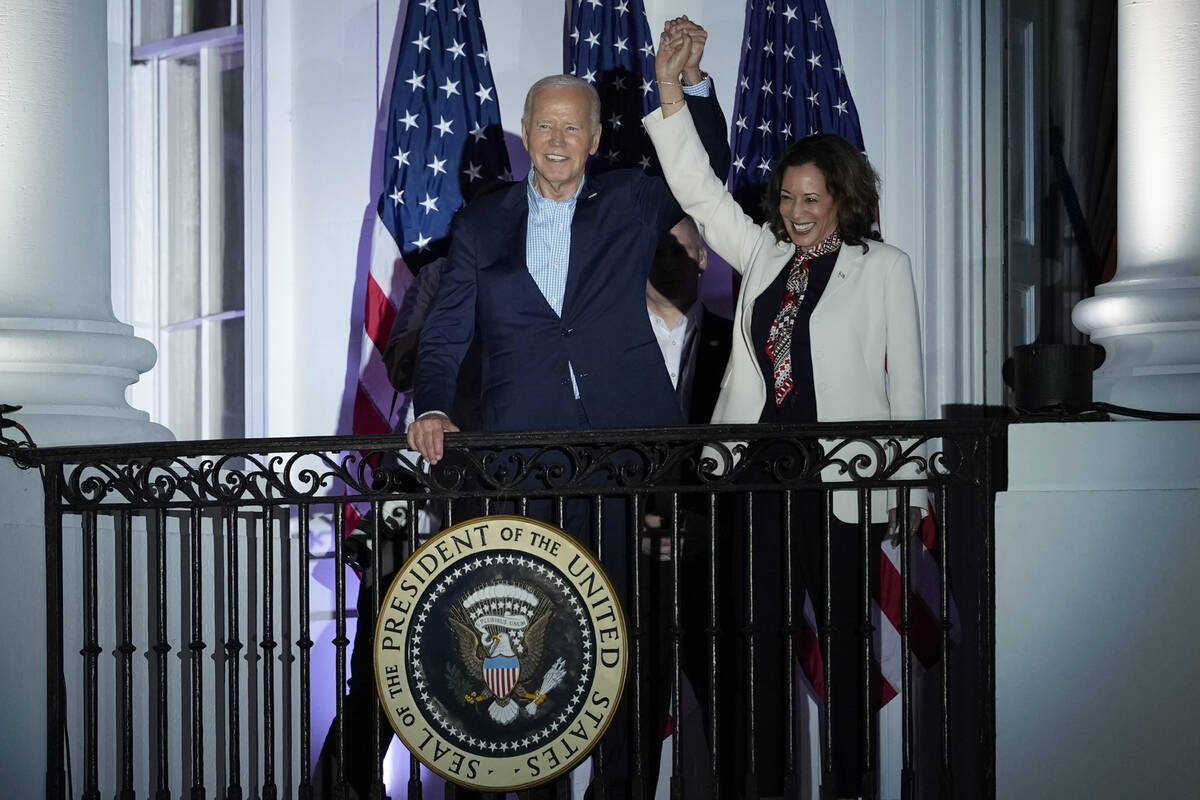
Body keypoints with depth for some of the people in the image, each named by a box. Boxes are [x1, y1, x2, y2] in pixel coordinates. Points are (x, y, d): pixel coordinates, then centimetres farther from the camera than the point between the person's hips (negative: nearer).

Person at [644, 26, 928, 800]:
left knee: (843, 635, 3)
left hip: (840, 479, -4)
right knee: (760, 633, 6)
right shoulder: (765, 256, 12)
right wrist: (670, 88, 1)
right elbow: (699, 190, 9)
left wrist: (914, 487, -1)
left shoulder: (884, 266, 2)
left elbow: (906, 380, 1)